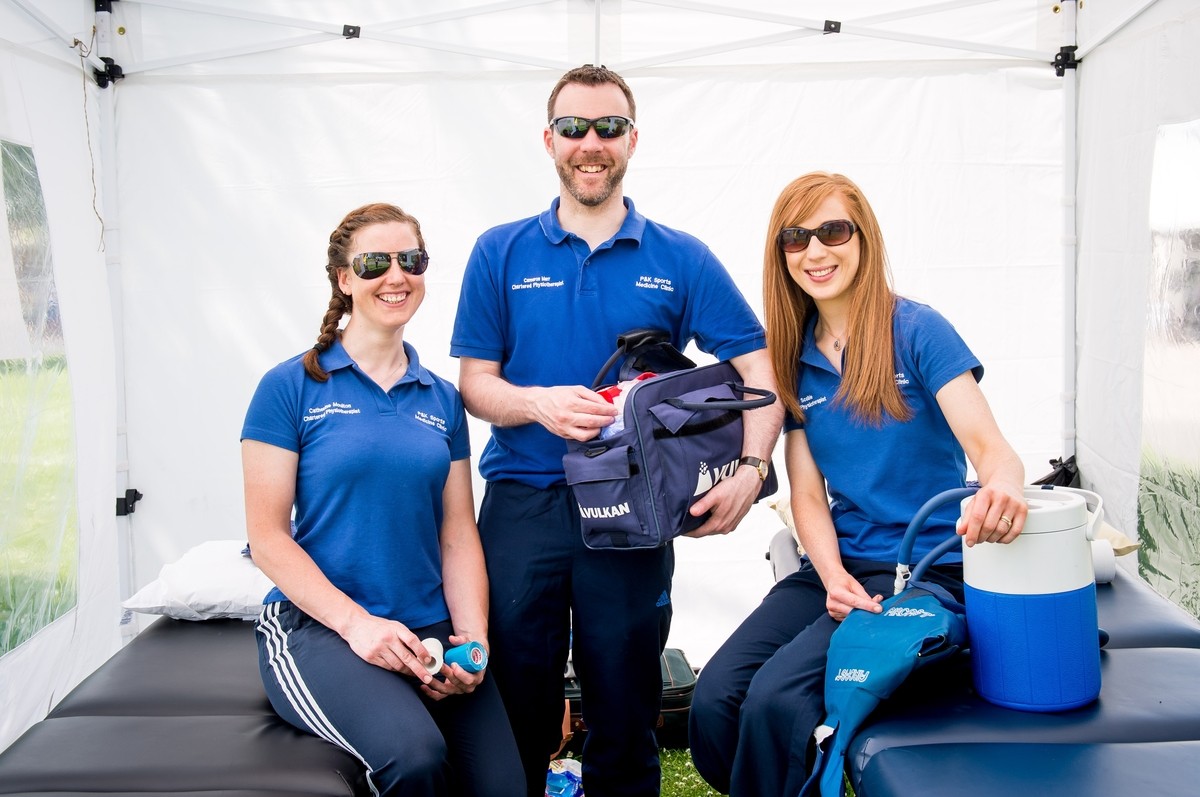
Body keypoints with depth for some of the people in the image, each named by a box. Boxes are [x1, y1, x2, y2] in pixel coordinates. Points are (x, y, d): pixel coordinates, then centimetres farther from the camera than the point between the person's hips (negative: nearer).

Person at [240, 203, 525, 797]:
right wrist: (357, 623, -16)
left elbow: (459, 536, 9)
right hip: (317, 626, -4)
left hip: (430, 631, 4)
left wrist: (473, 639, -7)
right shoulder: (291, 387, -1)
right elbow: (267, 537, -5)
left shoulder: (442, 401, 12)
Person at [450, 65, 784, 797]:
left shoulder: (682, 261, 3)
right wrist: (539, 404, -18)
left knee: (625, 706, 11)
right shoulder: (500, 255, 5)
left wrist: (750, 469, -15)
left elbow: (759, 369, 1)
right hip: (522, 506, 0)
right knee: (517, 704, 9)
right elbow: (475, 383, 3)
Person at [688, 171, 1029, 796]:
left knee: (777, 697, -26)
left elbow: (990, 446, -17)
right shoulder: (793, 358, 8)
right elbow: (808, 494, 5)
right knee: (712, 701, -16)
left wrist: (1002, 488, -42)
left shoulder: (916, 331, -6)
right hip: (835, 568, 5)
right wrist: (834, 576, -14)